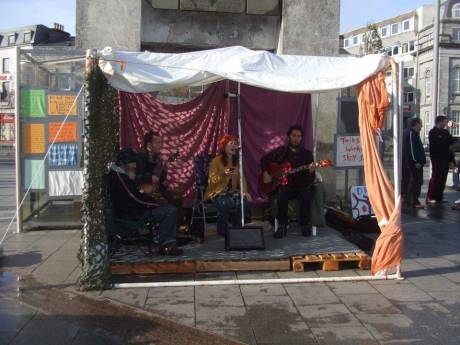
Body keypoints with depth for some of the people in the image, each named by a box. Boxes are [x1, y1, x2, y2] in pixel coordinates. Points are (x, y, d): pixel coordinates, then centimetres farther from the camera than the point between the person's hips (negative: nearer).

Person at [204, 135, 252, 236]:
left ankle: (237, 227, -3)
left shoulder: (237, 161, 8)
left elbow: (241, 178, 8)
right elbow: (212, 180, -15)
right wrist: (224, 174, -32)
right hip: (217, 193, -5)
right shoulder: (216, 160, -9)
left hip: (231, 192, 5)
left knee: (246, 201, -23)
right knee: (225, 203, -37)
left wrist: (245, 192, -8)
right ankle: (222, 230, -13)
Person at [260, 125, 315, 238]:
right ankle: (282, 226, -20)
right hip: (284, 183, 0)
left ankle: (305, 224, -14)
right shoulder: (280, 151, 7)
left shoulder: (307, 153, 5)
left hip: (301, 185, 0)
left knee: (306, 194, -33)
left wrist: (311, 172, -23)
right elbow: (264, 160, 18)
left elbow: (311, 179, 0)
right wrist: (265, 173, 3)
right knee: (282, 194, -34)